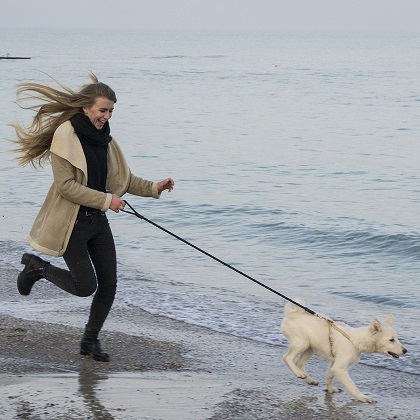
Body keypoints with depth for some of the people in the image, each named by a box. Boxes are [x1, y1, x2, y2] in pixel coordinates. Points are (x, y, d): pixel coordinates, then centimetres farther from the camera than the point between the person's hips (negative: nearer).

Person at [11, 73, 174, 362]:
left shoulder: (104, 137, 7)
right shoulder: (65, 135, -16)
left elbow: (125, 179, 13)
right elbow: (65, 185, -21)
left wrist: (154, 188, -3)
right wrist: (106, 200, -21)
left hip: (97, 220, 7)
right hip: (71, 223, -7)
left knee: (108, 284, 5)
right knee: (86, 286, -7)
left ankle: (91, 340, 24)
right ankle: (38, 268, 18)